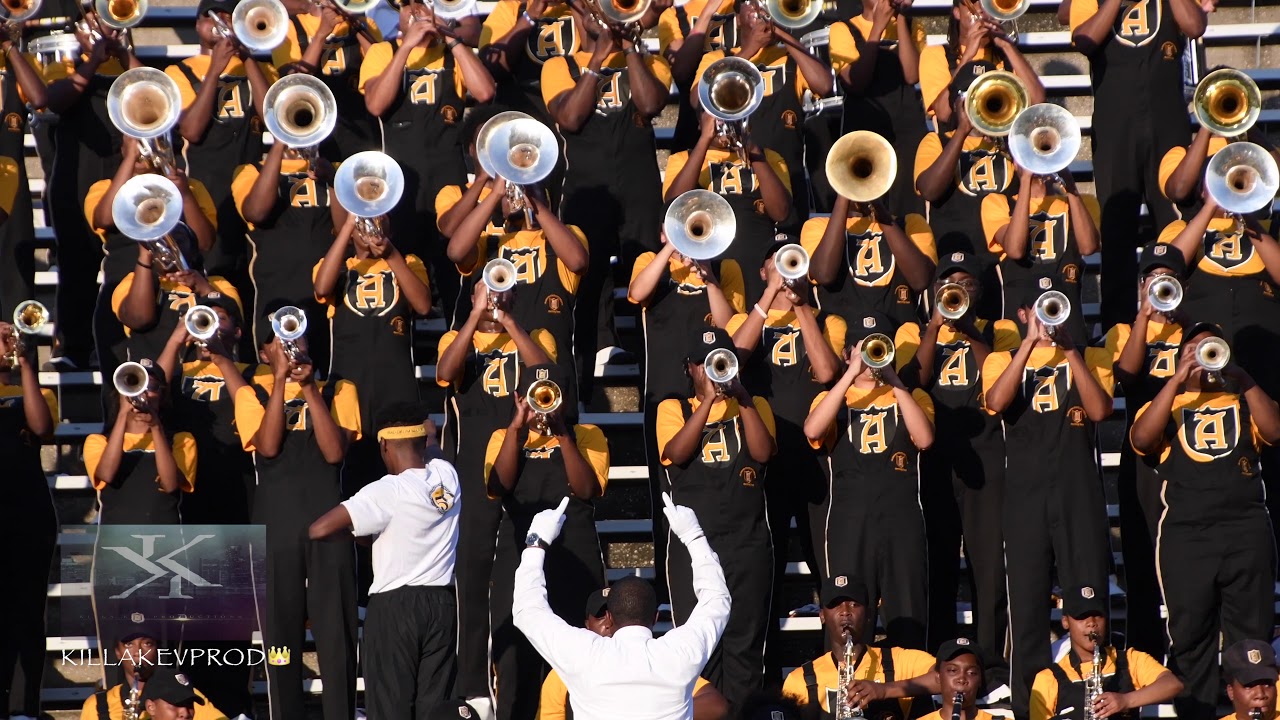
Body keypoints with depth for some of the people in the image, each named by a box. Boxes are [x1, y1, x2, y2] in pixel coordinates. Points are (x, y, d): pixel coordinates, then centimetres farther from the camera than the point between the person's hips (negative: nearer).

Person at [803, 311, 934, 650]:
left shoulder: (912, 397, 16)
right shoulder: (832, 398, 15)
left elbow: (924, 438, -5)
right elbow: (813, 430, -9)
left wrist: (894, 381, -9)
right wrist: (853, 373, -10)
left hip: (902, 518, 0)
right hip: (849, 517, 0)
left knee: (908, 621, -2)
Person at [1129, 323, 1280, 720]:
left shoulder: (1243, 401, 22)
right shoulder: (1166, 402, 18)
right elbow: (1141, 439, -4)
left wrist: (1243, 379, -7)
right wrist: (1177, 380, -7)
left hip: (1246, 527, 1)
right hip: (1186, 532, -1)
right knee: (1190, 633, -3)